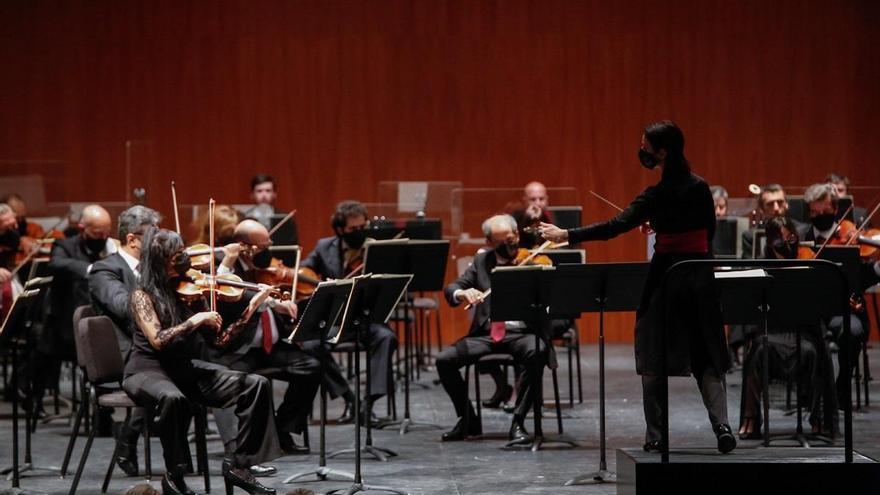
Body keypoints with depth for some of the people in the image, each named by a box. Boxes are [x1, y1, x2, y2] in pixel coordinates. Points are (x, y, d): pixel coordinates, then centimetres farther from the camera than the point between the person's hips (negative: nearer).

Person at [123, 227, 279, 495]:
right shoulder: (142, 295, -8)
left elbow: (218, 339, 5)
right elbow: (157, 340, -24)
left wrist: (250, 309, -3)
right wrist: (195, 321, -23)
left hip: (185, 368, 6)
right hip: (148, 371, -6)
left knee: (257, 385, -10)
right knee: (173, 398, -41)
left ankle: (237, 464, -5)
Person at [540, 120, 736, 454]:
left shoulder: (658, 195, -13)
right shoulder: (700, 188, 3)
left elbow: (616, 227, -18)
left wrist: (566, 235, -14)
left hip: (667, 277, -5)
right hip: (700, 277, 5)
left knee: (654, 361, 6)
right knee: (706, 357, 10)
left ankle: (656, 436, 6)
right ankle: (722, 426, -4)